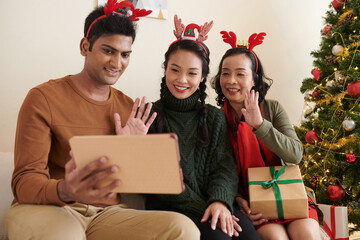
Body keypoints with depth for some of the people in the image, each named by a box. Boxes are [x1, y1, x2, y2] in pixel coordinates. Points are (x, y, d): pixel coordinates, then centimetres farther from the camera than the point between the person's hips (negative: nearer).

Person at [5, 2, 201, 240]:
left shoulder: (129, 108, 10)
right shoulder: (43, 98, -4)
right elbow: (25, 180, -11)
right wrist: (65, 191, -33)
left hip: (108, 213, 4)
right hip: (49, 209, -3)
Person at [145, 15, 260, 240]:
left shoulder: (215, 117, 13)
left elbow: (225, 166, 4)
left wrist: (220, 200, -19)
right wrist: (202, 207, -15)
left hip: (213, 204, 3)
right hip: (169, 208, -3)